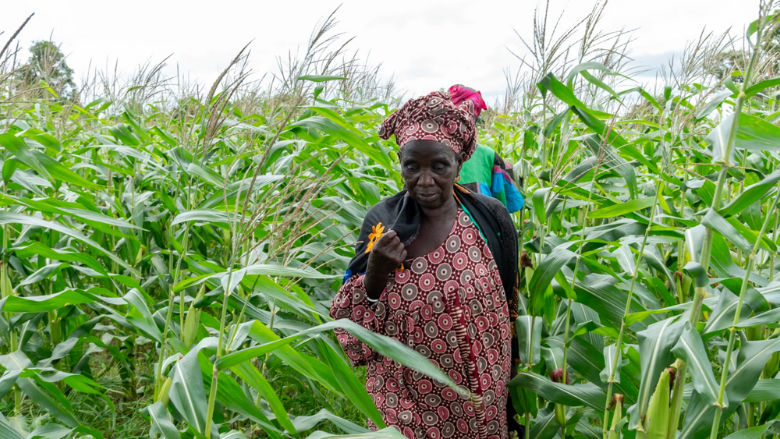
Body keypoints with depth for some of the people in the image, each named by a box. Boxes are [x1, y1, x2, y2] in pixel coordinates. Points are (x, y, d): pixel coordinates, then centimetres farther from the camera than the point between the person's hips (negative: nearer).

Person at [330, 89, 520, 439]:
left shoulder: (490, 219, -12)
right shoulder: (381, 222, -11)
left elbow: (508, 308, 0)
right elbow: (350, 325, -6)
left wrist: (508, 382, 7)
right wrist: (375, 276, -25)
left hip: (477, 399, 0)